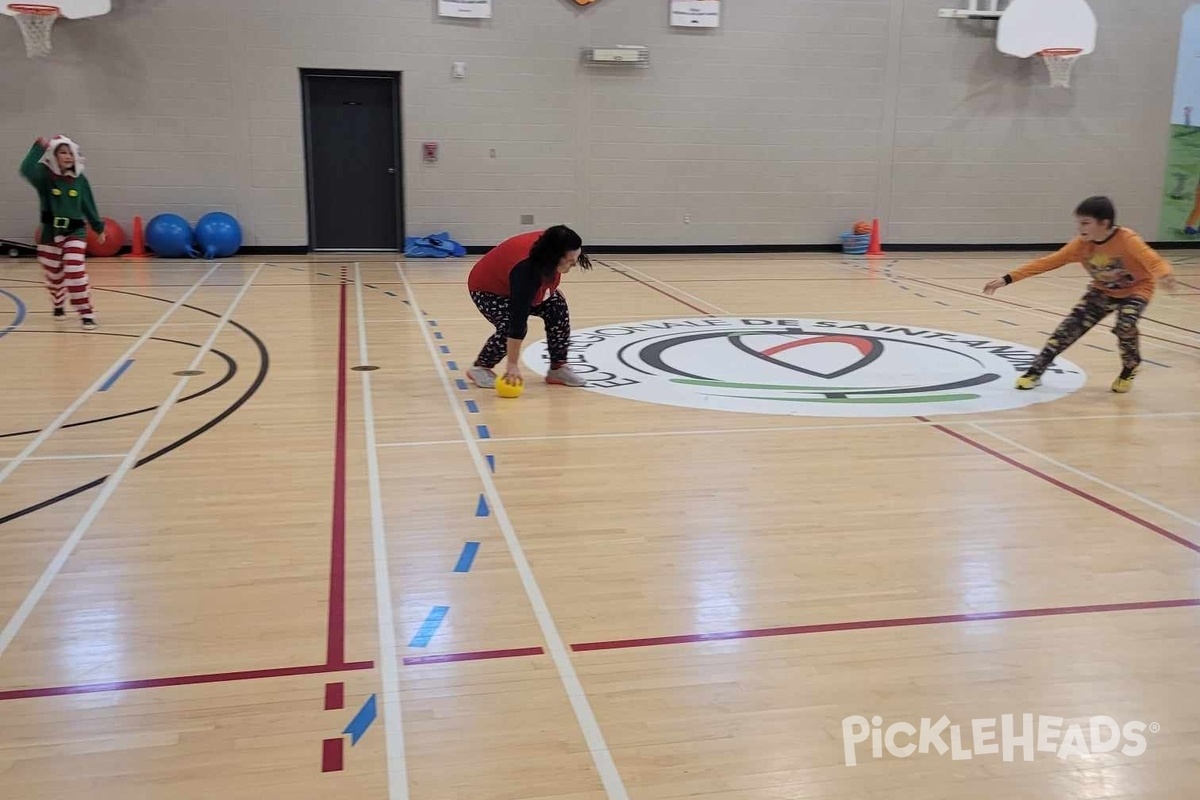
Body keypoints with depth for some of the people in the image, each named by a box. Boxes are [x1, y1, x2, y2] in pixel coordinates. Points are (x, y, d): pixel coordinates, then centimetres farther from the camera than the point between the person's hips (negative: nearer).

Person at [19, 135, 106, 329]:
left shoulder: (80, 179, -3)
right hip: (50, 233, 1)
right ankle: (58, 306, 42)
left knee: (76, 272, -17)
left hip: (75, 231, -1)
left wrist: (99, 228, 14)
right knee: (53, 276, 15)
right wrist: (40, 146, -37)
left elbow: (89, 206, 8)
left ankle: (87, 313, -12)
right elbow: (26, 169, -31)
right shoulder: (45, 175, -8)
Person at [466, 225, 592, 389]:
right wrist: (513, 365, -44)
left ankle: (558, 368, -1)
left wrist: (550, 289, 4)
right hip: (487, 289, -8)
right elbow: (518, 317, -44)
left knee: (559, 309, -10)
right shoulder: (526, 270, -43)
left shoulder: (550, 244, -22)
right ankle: (480, 368, -7)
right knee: (510, 326, -30)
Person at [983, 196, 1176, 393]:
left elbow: (1151, 259, -47)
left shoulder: (1127, 239, -32)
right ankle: (1035, 371, 4)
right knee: (1070, 326, -7)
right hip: (1103, 290, 4)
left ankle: (1129, 369, 1)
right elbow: (1047, 262, -18)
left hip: (1136, 288, -4)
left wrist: (1164, 276, -73)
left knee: (1125, 324, -30)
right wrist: (1007, 279, -24)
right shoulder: (1081, 244, -18)